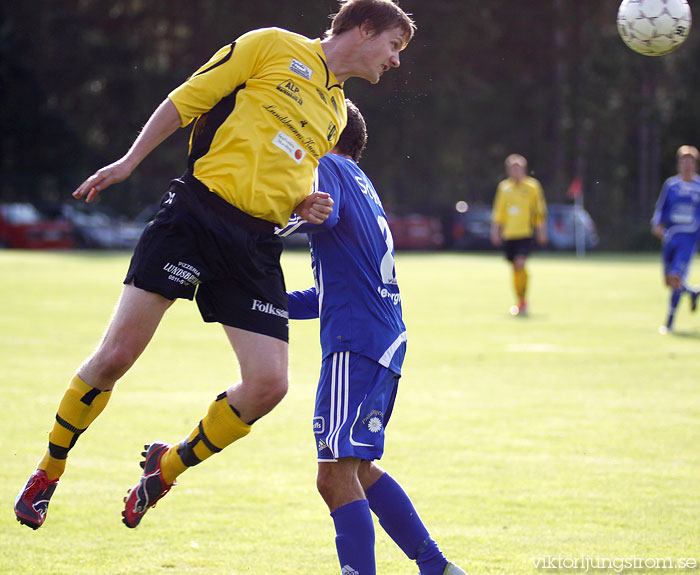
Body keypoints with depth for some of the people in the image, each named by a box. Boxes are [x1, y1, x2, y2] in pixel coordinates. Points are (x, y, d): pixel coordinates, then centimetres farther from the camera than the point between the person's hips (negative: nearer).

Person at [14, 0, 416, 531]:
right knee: (117, 355, -11)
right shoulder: (273, 47, 3)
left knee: (268, 385, -9)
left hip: (257, 244, 6)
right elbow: (187, 100, 2)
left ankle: (169, 467, 15)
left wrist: (305, 205, 8)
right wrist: (130, 161, -4)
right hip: (195, 213, -6)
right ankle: (49, 471, 10)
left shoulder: (336, 112, 22)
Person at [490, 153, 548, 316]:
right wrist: (496, 230, 11)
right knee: (515, 267, 6)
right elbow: (498, 211, 16)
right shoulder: (504, 187, 9)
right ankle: (520, 302, 18)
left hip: (526, 233, -4)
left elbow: (540, 210, 5)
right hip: (508, 233, 4)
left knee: (520, 263, -19)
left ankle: (523, 301, -11)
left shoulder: (532, 186, 1)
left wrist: (541, 231, 3)